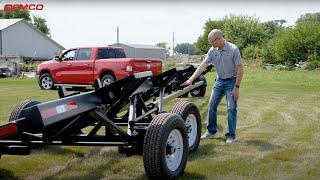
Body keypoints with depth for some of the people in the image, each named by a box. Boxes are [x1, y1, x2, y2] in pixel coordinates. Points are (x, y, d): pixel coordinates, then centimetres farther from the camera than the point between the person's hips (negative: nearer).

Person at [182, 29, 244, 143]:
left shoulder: (233, 49, -17)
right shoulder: (212, 51, -2)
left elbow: (240, 69, -16)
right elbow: (203, 65, -4)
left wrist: (237, 87, -18)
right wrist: (191, 79, -12)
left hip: (231, 81, -6)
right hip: (219, 81, 6)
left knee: (231, 108, -5)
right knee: (212, 105, 7)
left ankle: (231, 135, 4)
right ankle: (211, 131, 20)